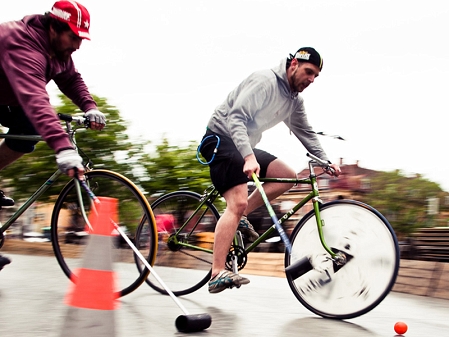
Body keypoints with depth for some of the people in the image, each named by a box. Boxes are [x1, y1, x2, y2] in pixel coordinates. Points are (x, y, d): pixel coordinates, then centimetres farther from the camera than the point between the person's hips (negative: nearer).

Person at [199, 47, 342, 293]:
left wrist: (325, 161, -1)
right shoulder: (266, 81, -18)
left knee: (288, 176, 0)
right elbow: (236, 117, -27)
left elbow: (305, 133, 14)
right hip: (220, 137, -9)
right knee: (238, 202, -22)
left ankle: (239, 217, 2)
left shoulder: (295, 101, 9)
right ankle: (218, 274, -24)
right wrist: (249, 157, -39)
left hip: (244, 145, 9)